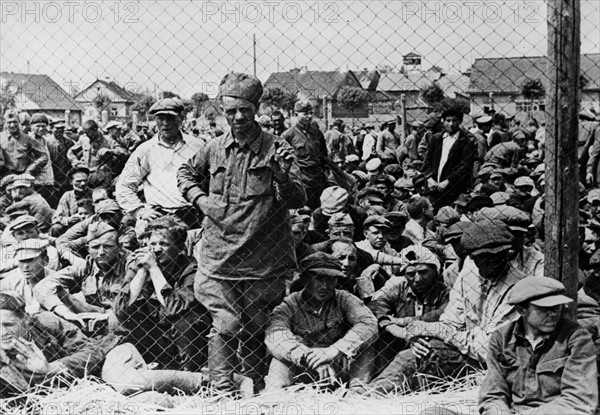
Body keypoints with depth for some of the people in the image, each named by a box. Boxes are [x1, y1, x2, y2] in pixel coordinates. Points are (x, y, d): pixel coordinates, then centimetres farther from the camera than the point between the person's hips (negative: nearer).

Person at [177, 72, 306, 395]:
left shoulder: (276, 149, -2)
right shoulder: (213, 149, 6)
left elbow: (298, 201, -8)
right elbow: (185, 173, 24)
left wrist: (282, 177, -27)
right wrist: (199, 198, 6)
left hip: (263, 260, -1)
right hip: (220, 257, 1)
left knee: (255, 330, 9)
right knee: (225, 326, -5)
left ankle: (254, 391, 24)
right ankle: (222, 390, 2)